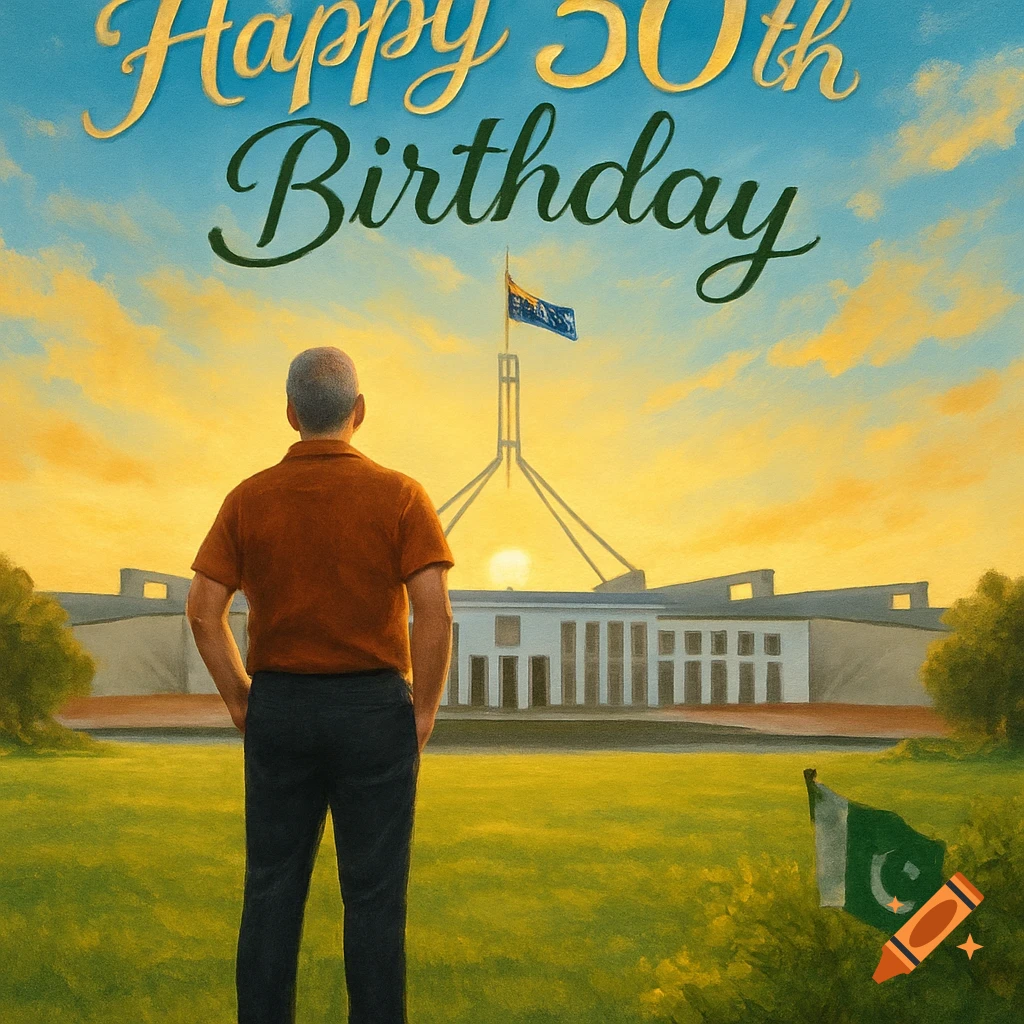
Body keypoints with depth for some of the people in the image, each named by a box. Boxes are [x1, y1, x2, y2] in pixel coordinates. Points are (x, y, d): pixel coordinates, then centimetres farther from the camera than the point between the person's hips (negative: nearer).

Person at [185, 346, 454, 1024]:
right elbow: (435, 613, -14)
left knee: (273, 892, 8)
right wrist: (424, 712, -3)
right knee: (374, 897, 3)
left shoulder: (249, 499, 2)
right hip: (373, 708, -2)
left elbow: (204, 612, -1)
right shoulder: (399, 496, -6)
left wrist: (243, 704, 8)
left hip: (278, 709, 2)